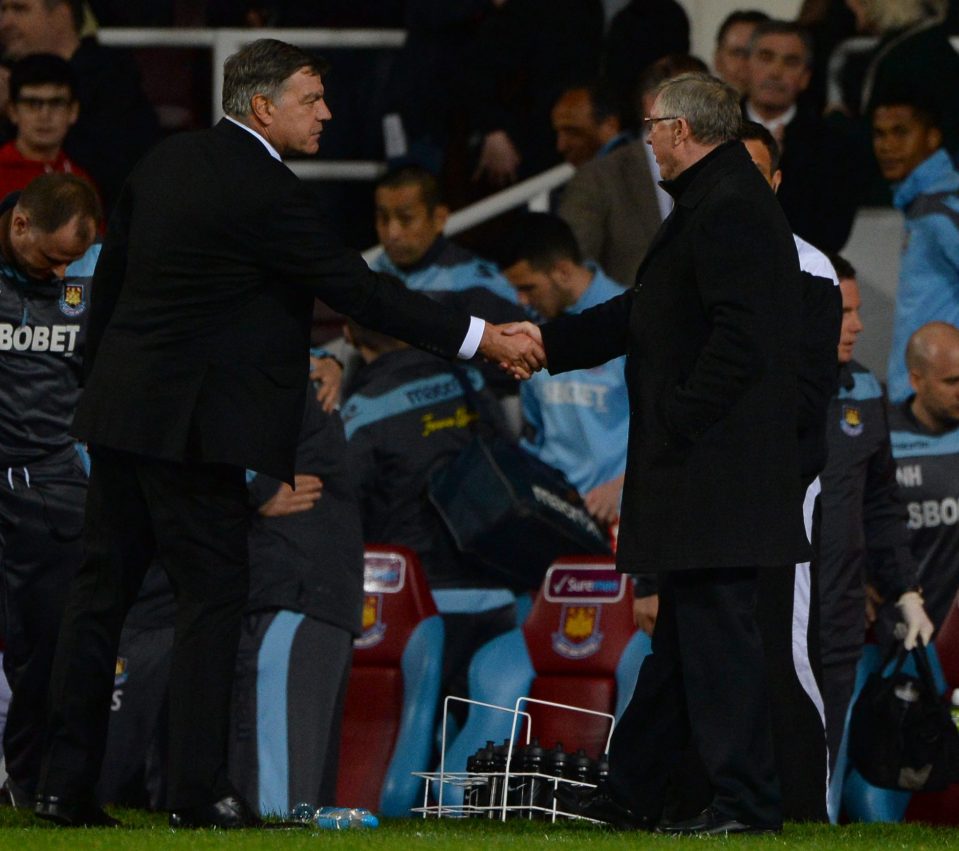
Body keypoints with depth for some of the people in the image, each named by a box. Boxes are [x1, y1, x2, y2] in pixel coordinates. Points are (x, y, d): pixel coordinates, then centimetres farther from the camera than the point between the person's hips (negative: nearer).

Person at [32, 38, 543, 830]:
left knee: (104, 587, 9)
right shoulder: (263, 191, -15)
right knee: (213, 592, -2)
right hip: (189, 419, -8)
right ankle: (198, 788, -4)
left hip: (121, 407, 8)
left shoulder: (167, 161, 9)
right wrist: (483, 338, -11)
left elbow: (110, 269, 16)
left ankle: (66, 782, 10)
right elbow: (360, 290, -15)